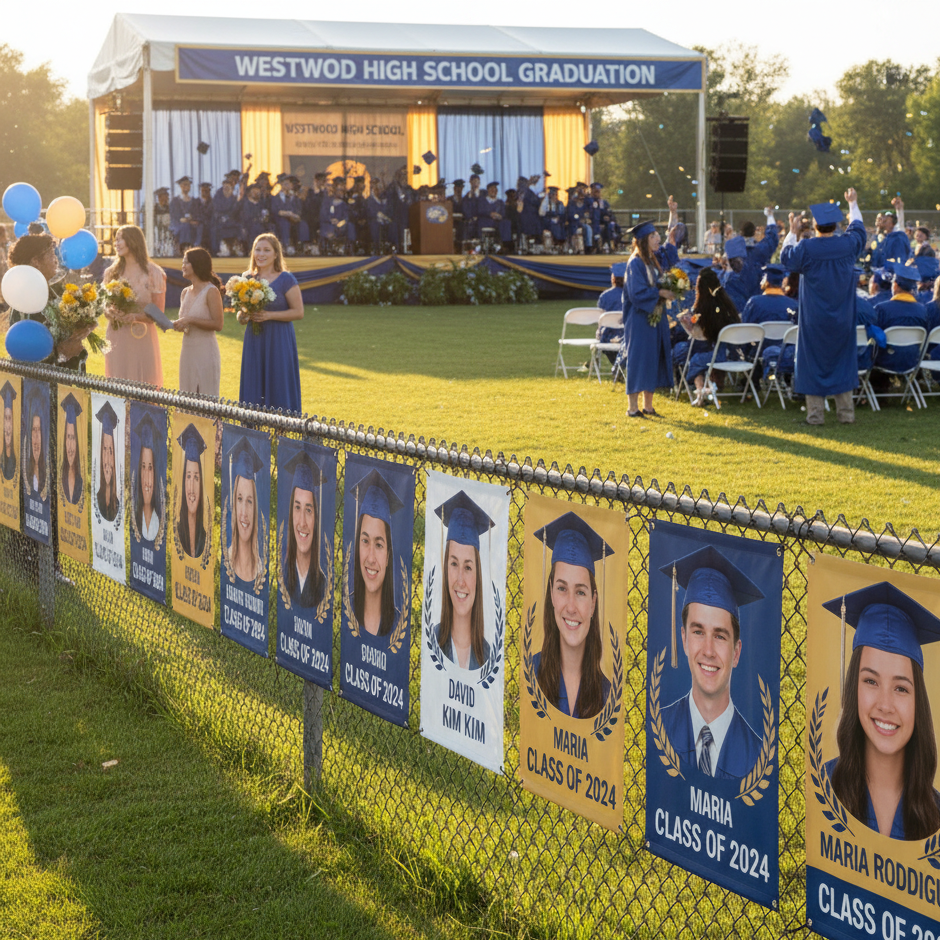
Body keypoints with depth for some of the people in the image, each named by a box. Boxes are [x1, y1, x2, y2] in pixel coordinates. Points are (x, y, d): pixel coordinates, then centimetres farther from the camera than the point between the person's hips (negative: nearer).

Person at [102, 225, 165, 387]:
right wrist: (111, 314, -7)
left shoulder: (153, 273, -1)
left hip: (142, 338, -4)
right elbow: (105, 307, 17)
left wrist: (135, 317, -21)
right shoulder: (112, 273, 12)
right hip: (116, 337, 4)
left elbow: (158, 313, -4)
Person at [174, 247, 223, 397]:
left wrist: (190, 320, -20)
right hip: (187, 349, 8)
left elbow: (217, 324, -16)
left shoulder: (211, 292, -10)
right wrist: (177, 325, 3)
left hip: (205, 350, -8)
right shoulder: (186, 292, 13)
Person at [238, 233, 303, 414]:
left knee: (279, 390, -5)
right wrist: (244, 317, -6)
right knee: (253, 392, 4)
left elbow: (298, 312, -8)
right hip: (253, 342, 5)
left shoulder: (286, 280, -4)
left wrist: (269, 315, -18)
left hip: (278, 341, -5)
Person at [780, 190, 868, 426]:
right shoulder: (848, 244, -7)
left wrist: (792, 232, 16)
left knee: (814, 362, 5)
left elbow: (785, 257, 5)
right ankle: (846, 413, 12)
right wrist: (853, 205, 32)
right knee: (842, 361, 11)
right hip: (842, 317, 3)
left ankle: (815, 413, 5)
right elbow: (859, 229, 16)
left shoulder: (806, 248, -16)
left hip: (814, 320, -3)